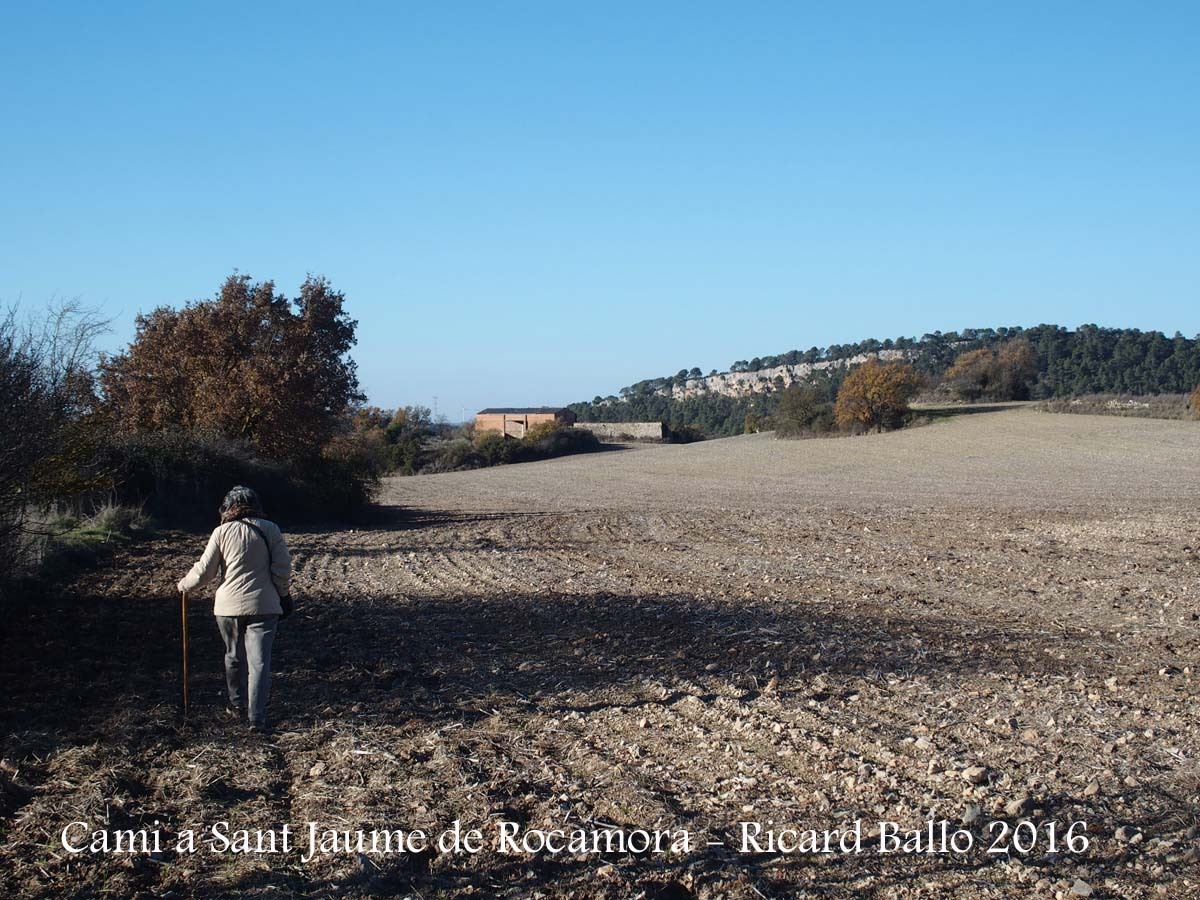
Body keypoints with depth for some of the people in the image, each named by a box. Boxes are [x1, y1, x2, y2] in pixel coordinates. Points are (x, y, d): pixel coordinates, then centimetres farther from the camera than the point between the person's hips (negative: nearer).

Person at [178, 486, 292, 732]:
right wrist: (283, 595, 11)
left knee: (234, 656, 21)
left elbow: (204, 571, 1)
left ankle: (237, 703, 37)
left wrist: (184, 585, 20)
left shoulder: (222, 532, -2)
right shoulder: (270, 529, -1)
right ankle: (256, 718, -6)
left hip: (229, 606, 1)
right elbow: (283, 567, -3)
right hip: (263, 606, -1)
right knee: (259, 661, -1)